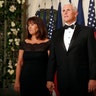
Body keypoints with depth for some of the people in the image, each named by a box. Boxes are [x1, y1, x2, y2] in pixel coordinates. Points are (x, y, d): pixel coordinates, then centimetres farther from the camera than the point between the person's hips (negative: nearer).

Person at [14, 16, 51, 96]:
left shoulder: (47, 43, -2)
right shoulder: (24, 43, 6)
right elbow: (19, 63, 6)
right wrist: (17, 81, 2)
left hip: (42, 80, -2)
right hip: (26, 79, 3)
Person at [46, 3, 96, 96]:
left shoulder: (87, 31, 1)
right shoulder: (56, 33, 12)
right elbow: (52, 58, 9)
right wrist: (49, 79, 3)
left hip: (82, 81, -3)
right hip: (63, 81, 3)